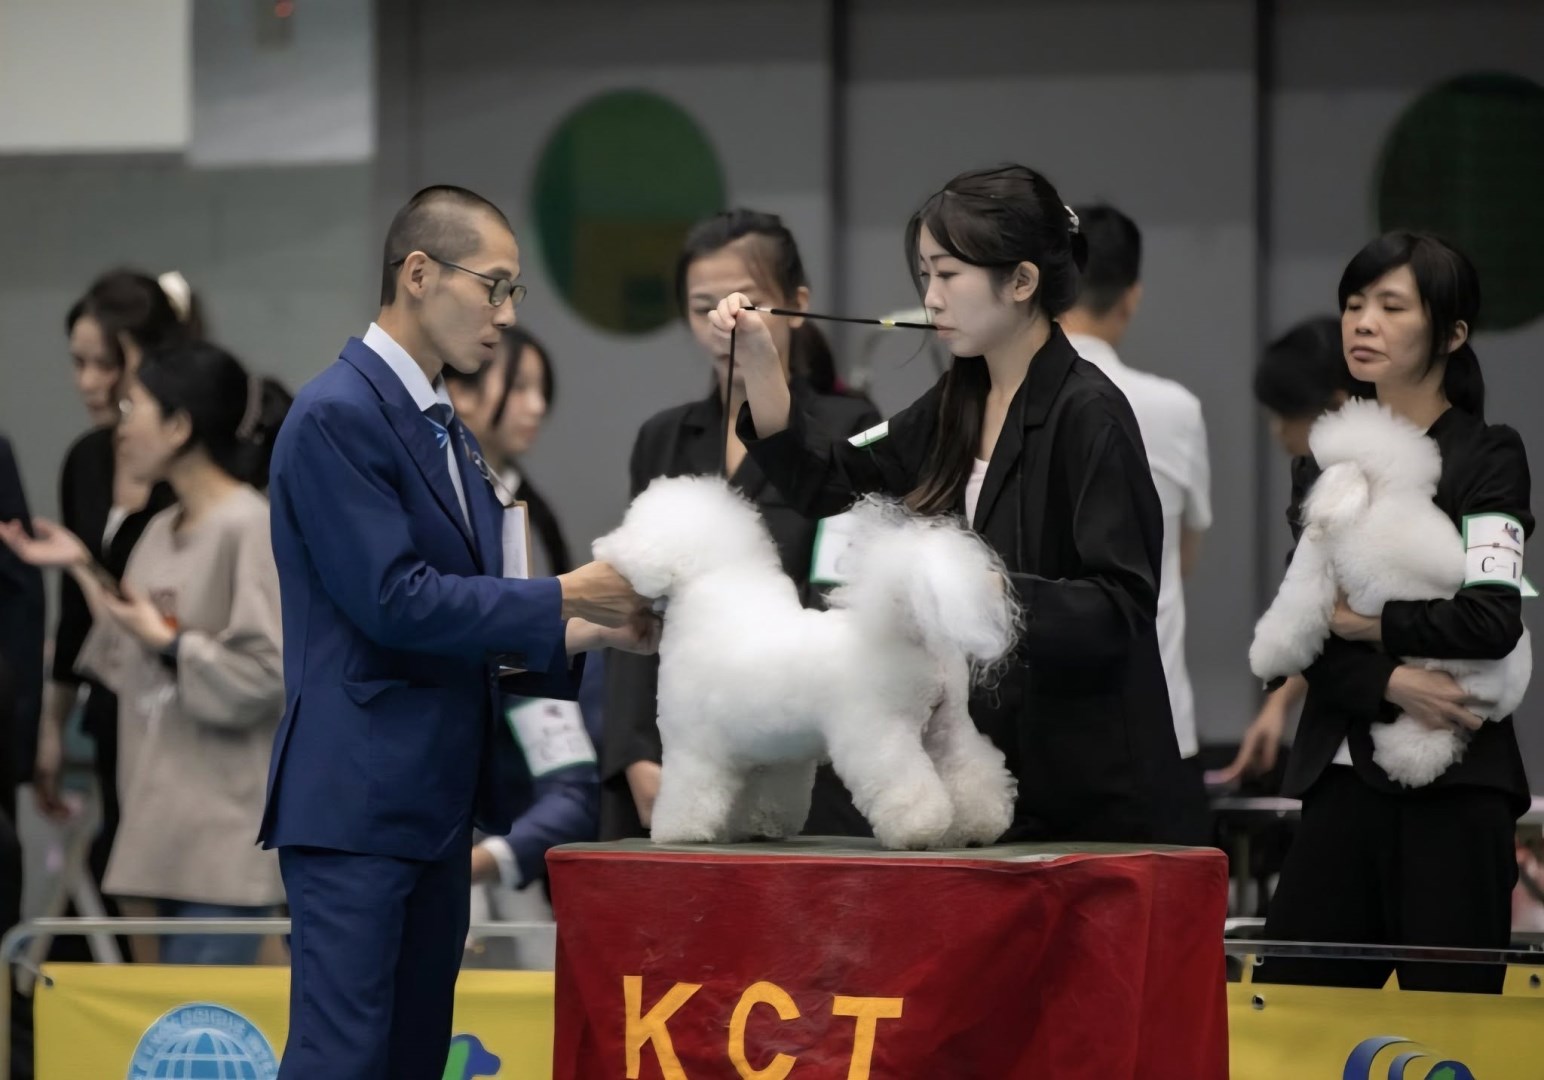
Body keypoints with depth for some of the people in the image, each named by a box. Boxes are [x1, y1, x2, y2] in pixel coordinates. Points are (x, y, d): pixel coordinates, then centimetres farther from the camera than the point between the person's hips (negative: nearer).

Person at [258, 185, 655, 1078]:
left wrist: (587, 632, 6)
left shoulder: (446, 431, 17)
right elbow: (392, 600, -19)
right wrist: (564, 597, -13)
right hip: (357, 799, -9)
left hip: (435, 802, 10)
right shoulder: (339, 417, -12)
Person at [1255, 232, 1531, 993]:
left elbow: (1493, 619, -14)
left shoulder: (1488, 458, 0)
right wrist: (1393, 684, -12)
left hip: (1453, 787, -5)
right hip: (1343, 779, 5)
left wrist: (1368, 624, -4)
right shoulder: (1326, 466, 16)